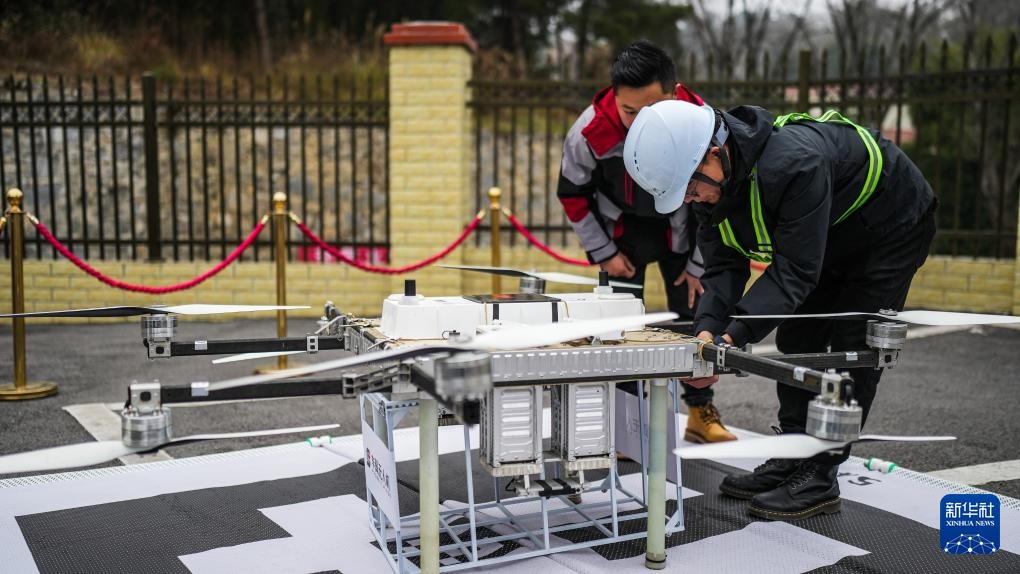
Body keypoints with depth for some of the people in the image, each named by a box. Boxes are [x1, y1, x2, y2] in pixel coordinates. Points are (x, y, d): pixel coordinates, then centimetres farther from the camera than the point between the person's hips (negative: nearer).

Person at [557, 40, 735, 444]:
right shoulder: (589, 132, -30)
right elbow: (572, 195, -10)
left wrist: (699, 265, -7)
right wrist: (604, 253, -7)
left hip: (681, 228, 1)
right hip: (621, 230, 0)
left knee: (697, 314, 0)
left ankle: (701, 412, 19)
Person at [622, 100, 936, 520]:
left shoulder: (796, 163, -42)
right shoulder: (709, 182, -16)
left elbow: (794, 270, -41)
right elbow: (724, 266, -16)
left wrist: (734, 337, -47)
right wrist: (707, 328, -34)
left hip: (893, 228, -8)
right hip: (833, 239, 8)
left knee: (852, 348, -10)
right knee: (797, 341, 6)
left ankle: (819, 480, -3)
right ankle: (792, 461, 16)